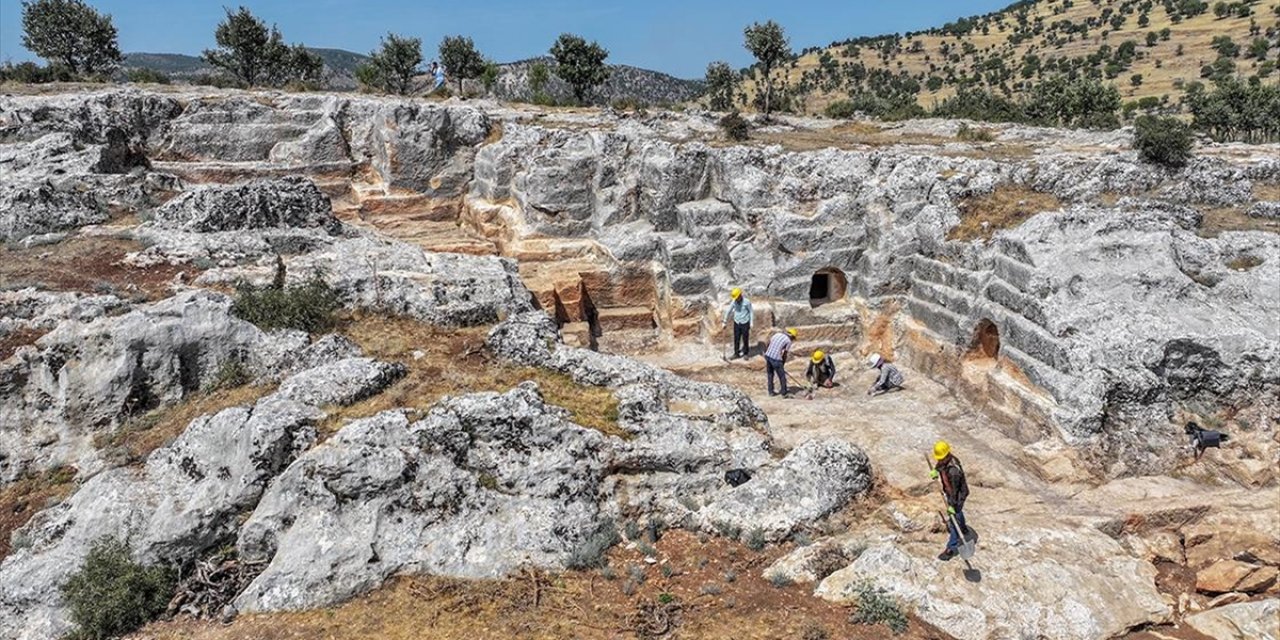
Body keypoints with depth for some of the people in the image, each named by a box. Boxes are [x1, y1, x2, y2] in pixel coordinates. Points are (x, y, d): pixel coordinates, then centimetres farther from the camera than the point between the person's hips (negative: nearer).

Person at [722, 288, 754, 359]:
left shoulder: (747, 302, -16)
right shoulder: (734, 302, -5)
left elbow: (751, 312, -7)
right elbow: (728, 311, 5)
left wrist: (751, 323, -8)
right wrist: (725, 322, 8)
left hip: (745, 323, -3)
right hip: (736, 323, 3)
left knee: (745, 339, 6)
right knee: (736, 339, 6)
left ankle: (745, 353, 22)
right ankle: (736, 353, 18)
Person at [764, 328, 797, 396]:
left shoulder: (777, 334, 16)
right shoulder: (788, 341, 1)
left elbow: (768, 343, 17)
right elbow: (785, 354, 3)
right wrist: (783, 365, 13)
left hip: (767, 355, 6)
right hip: (776, 358, -6)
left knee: (770, 374, 21)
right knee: (782, 376, 8)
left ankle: (771, 392, 28)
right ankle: (784, 393, 16)